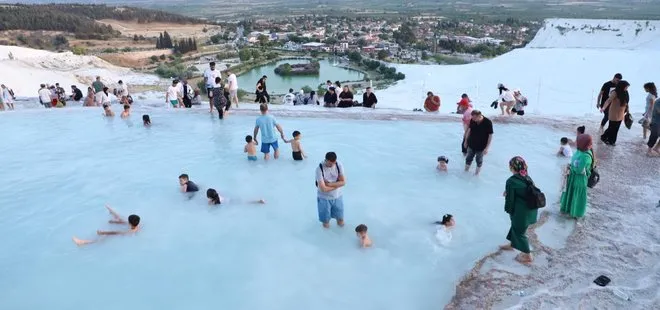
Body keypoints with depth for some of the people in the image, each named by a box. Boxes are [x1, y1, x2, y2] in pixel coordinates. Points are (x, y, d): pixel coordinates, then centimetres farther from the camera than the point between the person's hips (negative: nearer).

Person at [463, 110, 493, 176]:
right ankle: (466, 171, 35)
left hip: (481, 147, -3)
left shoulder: (488, 123, -23)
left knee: (479, 160, 15)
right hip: (471, 145, 3)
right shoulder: (472, 121, -12)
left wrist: (487, 148, -17)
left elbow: (490, 135, -16)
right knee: (468, 159, 16)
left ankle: (477, 173, 36)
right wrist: (466, 140, 11)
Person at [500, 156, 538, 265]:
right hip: (531, 209, 8)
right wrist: (508, 192, 12)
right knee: (516, 226, 28)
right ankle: (512, 244, 49)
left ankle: (528, 256, 24)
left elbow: (510, 198, -14)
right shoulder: (526, 177, 2)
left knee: (519, 231, 12)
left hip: (522, 212, -8)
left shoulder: (511, 181, -21)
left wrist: (508, 210, 2)